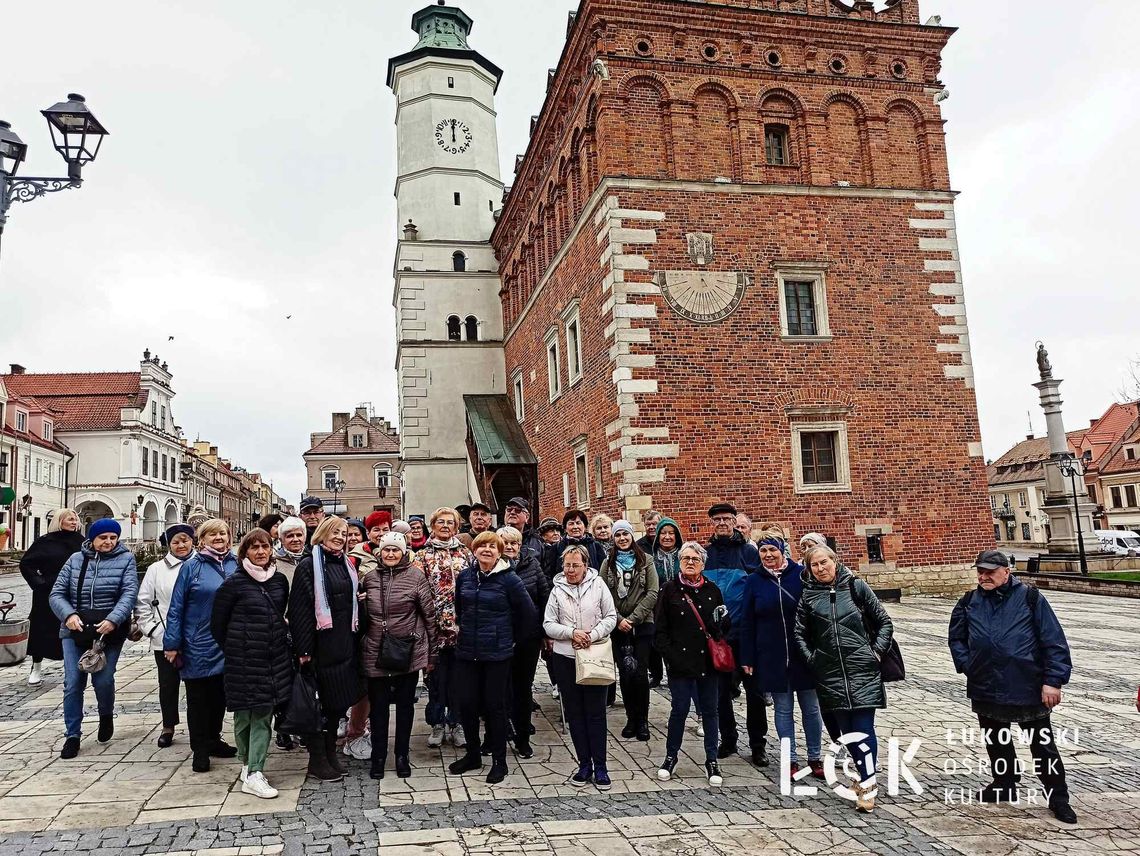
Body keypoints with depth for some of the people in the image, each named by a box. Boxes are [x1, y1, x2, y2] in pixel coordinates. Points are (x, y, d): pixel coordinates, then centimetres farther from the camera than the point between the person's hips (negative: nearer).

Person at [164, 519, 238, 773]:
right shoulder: (191, 566, -7)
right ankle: (200, 749, 20)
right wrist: (172, 643, -8)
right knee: (198, 697, 8)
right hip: (199, 645, -3)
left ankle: (213, 740, 32)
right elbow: (176, 607, -6)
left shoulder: (236, 565, 2)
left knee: (219, 694, 15)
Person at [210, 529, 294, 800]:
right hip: (244, 660, -4)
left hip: (274, 658, 4)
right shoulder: (234, 582, -7)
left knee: (264, 713, 1)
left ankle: (254, 772, 6)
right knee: (244, 713, 4)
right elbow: (218, 623, -1)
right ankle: (248, 763, 20)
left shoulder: (279, 580, 7)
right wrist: (233, 650, 3)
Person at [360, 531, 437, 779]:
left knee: (405, 705, 11)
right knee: (378, 706, 10)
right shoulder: (369, 577, 2)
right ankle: (378, 756, 26)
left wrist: (431, 652, -2)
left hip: (409, 652, -2)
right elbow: (361, 614, 14)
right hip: (375, 653, 2)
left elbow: (429, 614, -3)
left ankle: (402, 756, 26)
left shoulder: (416, 576, -7)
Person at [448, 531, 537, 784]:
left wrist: (512, 638, 3)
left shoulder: (509, 580, -10)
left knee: (495, 705, 4)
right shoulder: (465, 577, 3)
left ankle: (499, 761, 19)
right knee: (466, 703, 8)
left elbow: (528, 613, -5)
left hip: (496, 653, -4)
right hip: (466, 651, 4)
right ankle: (472, 755, 28)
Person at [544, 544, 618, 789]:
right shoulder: (557, 590, 1)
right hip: (565, 658, 2)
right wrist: (571, 633, -15)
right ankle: (584, 764, 20)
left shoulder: (598, 585, -4)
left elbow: (611, 617, -2)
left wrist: (592, 636, -14)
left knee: (596, 712, 2)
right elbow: (548, 625, 0)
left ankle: (600, 766, 12)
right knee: (574, 712, 9)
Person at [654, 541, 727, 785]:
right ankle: (671, 757, 24)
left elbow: (725, 624, 15)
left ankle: (711, 761, 21)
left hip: (709, 662, 3)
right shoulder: (669, 590, -2)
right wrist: (670, 656, -11)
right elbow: (660, 630, -2)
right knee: (680, 710, 5)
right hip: (681, 662, -2)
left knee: (710, 710, 8)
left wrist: (722, 621, -8)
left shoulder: (712, 590, 6)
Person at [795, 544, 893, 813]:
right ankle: (865, 776, 24)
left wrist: (876, 652, -2)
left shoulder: (855, 586, -1)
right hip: (830, 674, 3)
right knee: (845, 729, 7)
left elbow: (884, 622, 5)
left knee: (863, 728, -6)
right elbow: (800, 634, 11)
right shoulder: (808, 596, 4)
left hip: (862, 670, -2)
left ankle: (867, 786, 2)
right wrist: (812, 659, 1)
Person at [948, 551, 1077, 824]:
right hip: (986, 689, 4)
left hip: (1029, 688, -4)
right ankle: (1003, 785, 36)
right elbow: (956, 638, 16)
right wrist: (966, 665, 3)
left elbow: (1054, 641, -10)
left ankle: (1058, 798, 20)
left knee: (1043, 745, 6)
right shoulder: (970, 602, 3)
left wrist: (1053, 680, -15)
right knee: (996, 742, 18)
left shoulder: (1030, 598, -8)